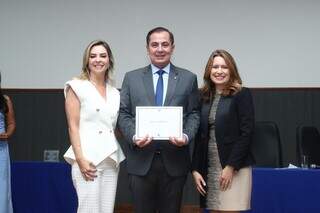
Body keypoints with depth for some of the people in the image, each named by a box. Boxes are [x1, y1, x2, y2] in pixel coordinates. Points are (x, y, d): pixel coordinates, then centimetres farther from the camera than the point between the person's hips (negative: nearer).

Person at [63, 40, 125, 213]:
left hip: (111, 160, 5)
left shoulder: (114, 93, 15)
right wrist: (80, 159, -14)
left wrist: (116, 156, 8)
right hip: (88, 159, -5)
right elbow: (73, 126, -6)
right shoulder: (77, 87, 0)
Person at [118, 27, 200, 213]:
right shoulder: (131, 78, 8)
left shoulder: (188, 78, 7)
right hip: (141, 161, 0)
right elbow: (124, 114, 5)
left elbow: (194, 114, 5)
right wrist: (134, 136, -13)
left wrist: (187, 136, -14)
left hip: (174, 161, 0)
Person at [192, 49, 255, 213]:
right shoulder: (203, 97, 11)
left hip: (235, 168, -4)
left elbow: (246, 134, -8)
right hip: (208, 169, 5)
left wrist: (231, 167, -12)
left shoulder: (242, 95, -3)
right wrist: (195, 169, 5)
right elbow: (199, 136, 12)